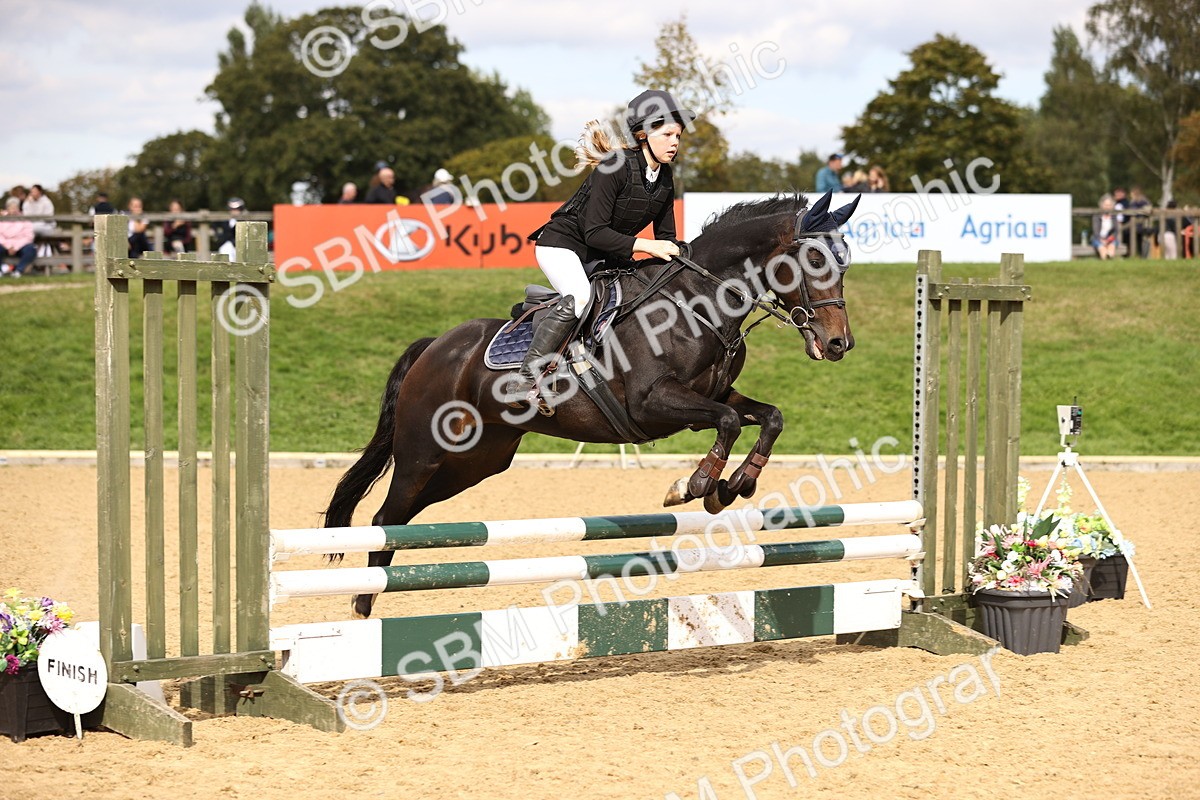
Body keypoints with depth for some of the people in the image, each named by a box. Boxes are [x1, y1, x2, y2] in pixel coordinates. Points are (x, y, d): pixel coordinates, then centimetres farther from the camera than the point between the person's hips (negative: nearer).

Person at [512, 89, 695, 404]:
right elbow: (594, 232, -27)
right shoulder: (615, 167, -24)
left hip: (602, 257, 9)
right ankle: (526, 378, -30)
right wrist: (645, 246, -32)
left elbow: (666, 237, 10)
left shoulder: (664, 179, 1)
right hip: (561, 244, -9)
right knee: (580, 299, -34)